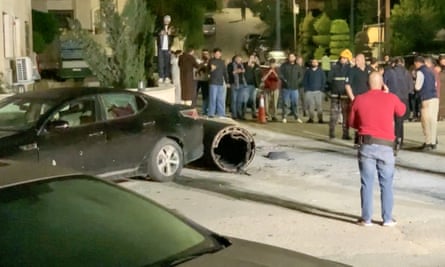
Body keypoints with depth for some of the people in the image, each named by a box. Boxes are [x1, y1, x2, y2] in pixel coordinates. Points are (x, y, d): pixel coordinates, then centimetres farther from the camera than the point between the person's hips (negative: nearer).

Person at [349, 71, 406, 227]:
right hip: (386, 146, 0)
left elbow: (352, 123, 9)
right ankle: (387, 219, 13)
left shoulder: (359, 99, 1)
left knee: (367, 184, 6)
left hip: (366, 145, 0)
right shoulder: (391, 98, 0)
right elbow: (402, 111, 20)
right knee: (386, 184, 9)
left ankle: (366, 218, 9)